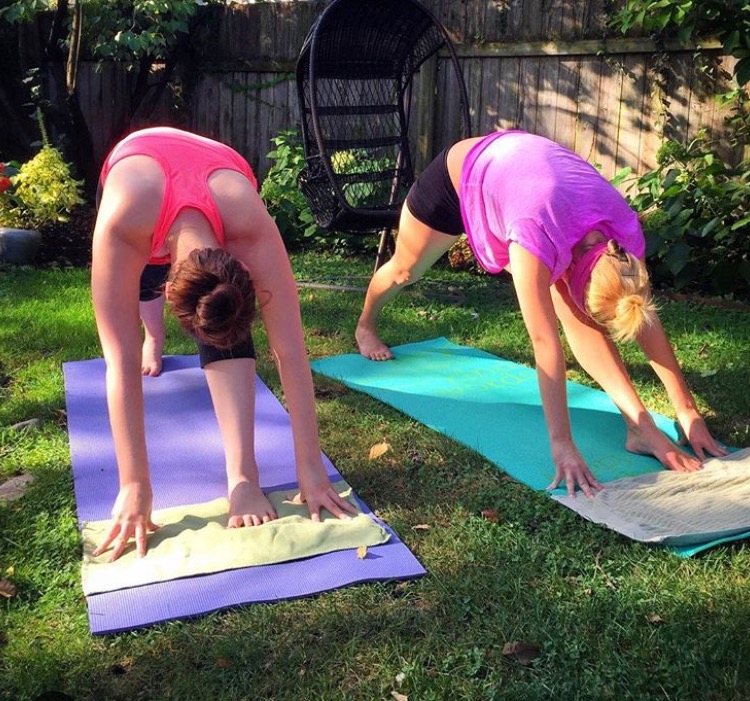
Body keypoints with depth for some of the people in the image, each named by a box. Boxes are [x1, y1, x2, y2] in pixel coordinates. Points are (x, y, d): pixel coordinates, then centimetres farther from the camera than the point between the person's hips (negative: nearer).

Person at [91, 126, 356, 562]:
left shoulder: (253, 229, -43)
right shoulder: (121, 221, -47)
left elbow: (290, 351, -42)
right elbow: (121, 362, -45)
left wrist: (311, 468, -41)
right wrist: (135, 484, -45)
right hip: (135, 163, 1)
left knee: (226, 326, -24)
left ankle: (242, 474, -24)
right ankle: (154, 335, 58)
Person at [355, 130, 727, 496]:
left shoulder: (624, 229, -29)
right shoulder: (540, 235, -46)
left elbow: (647, 319, -20)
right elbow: (545, 342, -47)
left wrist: (688, 411, -17)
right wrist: (561, 443, -46)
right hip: (457, 174, -3)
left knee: (574, 314, -17)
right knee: (405, 271, 22)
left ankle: (639, 427, -16)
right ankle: (365, 326, 54)